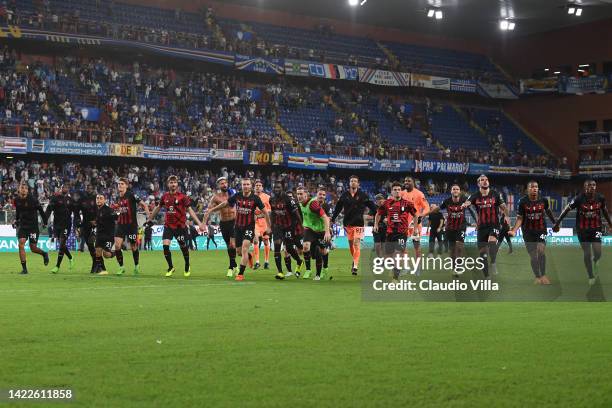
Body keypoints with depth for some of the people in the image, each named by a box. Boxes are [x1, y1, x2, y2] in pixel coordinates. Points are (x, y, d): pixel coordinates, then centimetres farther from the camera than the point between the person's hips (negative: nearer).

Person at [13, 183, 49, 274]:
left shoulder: (32, 199, -15)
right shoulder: (17, 200, 0)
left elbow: (41, 210, -7)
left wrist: (45, 222, -4)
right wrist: (16, 220, 10)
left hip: (33, 226, -4)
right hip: (22, 225, 4)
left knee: (33, 248, 0)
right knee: (21, 244, -13)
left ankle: (44, 254, 35)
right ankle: (24, 268, -6)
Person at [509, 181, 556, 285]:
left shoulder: (543, 200, -2)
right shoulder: (523, 202, -7)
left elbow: (548, 212, 17)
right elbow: (520, 218, -5)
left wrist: (555, 222, 24)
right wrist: (514, 230, -18)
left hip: (541, 230, 0)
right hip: (528, 232, 0)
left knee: (541, 250, -21)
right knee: (533, 256, 3)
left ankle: (543, 275, -11)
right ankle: (537, 277, 17)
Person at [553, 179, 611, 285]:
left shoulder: (600, 198, -7)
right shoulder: (579, 199, -16)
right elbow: (567, 209, -7)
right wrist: (557, 223, -4)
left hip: (596, 228, 1)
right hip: (583, 229, -1)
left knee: (597, 252, -9)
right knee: (586, 253, 4)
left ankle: (595, 262, 29)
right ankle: (591, 276, 21)